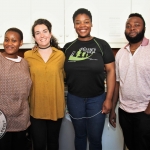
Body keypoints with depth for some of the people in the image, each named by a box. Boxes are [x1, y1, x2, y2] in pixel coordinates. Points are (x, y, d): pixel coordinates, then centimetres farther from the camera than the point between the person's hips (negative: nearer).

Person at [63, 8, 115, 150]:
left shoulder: (101, 45, -6)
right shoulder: (68, 47, 1)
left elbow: (110, 71, -5)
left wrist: (108, 98, -9)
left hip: (97, 99, -2)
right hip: (74, 99, 2)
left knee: (95, 138, 9)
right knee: (80, 135, 18)